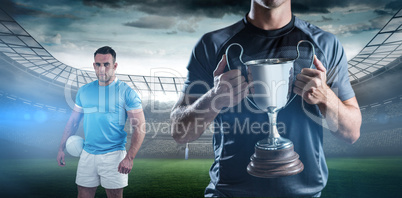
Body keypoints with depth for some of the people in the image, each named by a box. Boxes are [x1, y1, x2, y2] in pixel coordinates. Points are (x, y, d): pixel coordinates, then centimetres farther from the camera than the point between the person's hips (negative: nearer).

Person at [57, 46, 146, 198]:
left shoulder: (126, 93, -8)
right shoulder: (84, 91, 7)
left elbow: (139, 127, -11)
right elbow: (73, 121, 14)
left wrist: (129, 158, -18)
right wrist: (61, 148, 9)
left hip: (113, 155, -4)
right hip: (87, 154, 4)